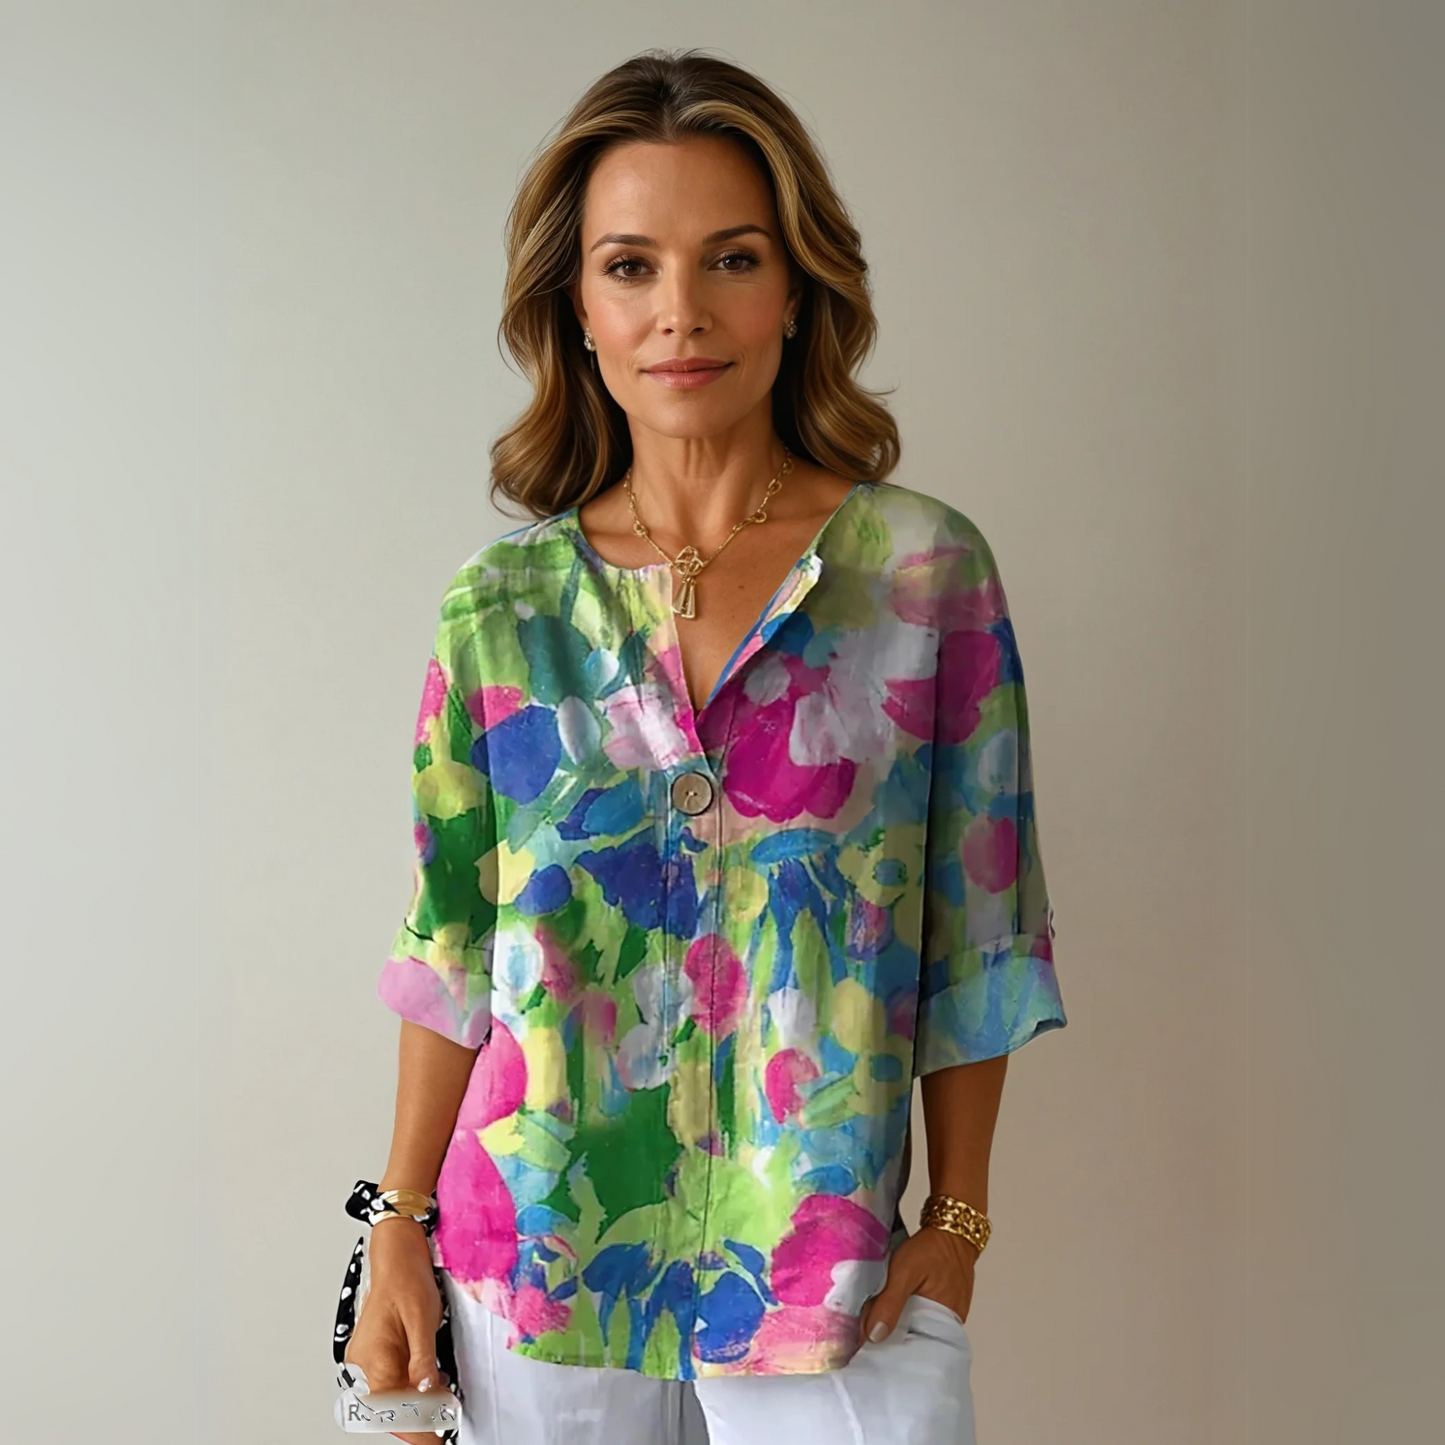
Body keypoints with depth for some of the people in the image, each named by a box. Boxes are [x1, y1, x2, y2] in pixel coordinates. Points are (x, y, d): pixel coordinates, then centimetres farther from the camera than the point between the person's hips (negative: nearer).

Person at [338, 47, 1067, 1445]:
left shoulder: (925, 570, -6)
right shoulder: (499, 606, -1)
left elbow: (975, 934, -2)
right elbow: (450, 947, 3)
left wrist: (957, 1222, -3)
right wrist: (399, 1230, 3)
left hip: (831, 1282, -1)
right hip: (538, 1264, 1)